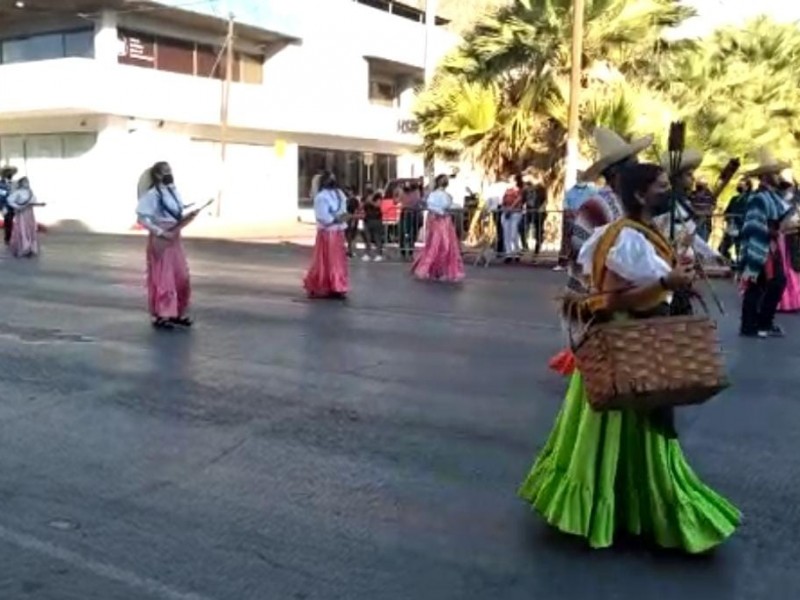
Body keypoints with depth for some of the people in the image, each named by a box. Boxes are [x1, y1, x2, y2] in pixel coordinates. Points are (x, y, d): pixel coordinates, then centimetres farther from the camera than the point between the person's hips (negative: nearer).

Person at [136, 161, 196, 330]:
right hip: (160, 241, -8)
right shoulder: (152, 194, -14)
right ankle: (160, 316, 8)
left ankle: (178, 313, 24)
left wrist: (188, 214, -2)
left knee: (182, 277, 12)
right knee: (162, 279, -2)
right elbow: (142, 217, -19)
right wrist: (161, 232, -22)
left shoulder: (173, 191, 9)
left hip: (175, 239, 8)